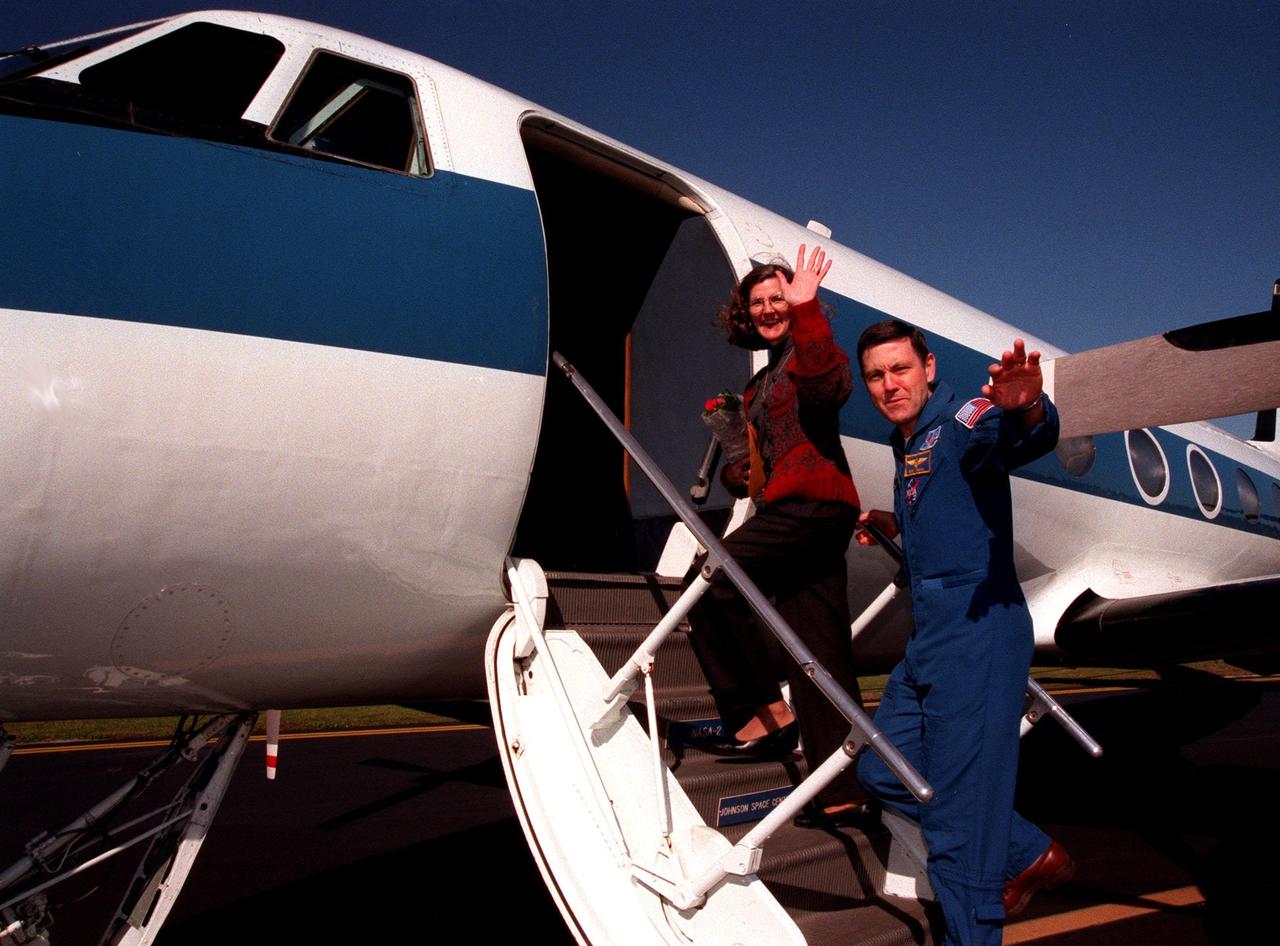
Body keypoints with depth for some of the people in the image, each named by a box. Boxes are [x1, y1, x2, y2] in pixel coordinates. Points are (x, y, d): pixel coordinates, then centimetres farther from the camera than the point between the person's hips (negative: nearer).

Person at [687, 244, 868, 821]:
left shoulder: (807, 353, 0)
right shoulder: (764, 381, 27)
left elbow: (832, 383, -27)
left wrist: (805, 311, -38)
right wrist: (737, 473, 15)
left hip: (813, 503, -9)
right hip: (791, 512, 10)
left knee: (711, 583, -15)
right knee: (819, 655, 5)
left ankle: (766, 710, -7)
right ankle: (846, 789, 8)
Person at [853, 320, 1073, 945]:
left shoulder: (960, 424, -12)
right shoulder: (906, 446, 16)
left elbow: (1024, 439, -37)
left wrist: (1026, 411, -57)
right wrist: (894, 524, 24)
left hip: (978, 639, -10)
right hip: (929, 639, 10)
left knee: (957, 816, -6)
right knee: (884, 771, 19)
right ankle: (1030, 857, 31)